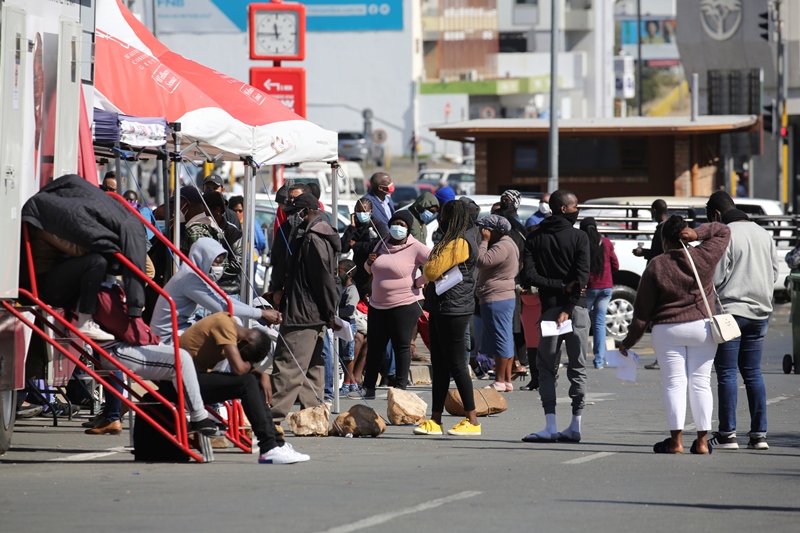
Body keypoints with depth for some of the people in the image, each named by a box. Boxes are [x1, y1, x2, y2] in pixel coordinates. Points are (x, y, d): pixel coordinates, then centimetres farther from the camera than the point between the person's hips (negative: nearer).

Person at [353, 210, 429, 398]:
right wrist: (370, 263, 1)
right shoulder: (381, 245, 11)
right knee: (375, 346, 9)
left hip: (405, 304, -6)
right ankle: (369, 386, 17)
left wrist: (418, 282, -16)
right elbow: (372, 271, 24)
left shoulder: (415, 248, -10)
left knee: (401, 346, -1)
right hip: (378, 304, 6)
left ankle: (400, 386, 8)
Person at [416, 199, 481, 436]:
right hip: (440, 310, 10)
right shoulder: (451, 241, 18)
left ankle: (472, 421, -3)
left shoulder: (460, 244, -15)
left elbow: (432, 271, -17)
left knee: (456, 364, -6)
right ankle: (435, 420, 12)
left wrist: (428, 268, 4)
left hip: (453, 310, -10)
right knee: (440, 365, 10)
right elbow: (431, 273, 21)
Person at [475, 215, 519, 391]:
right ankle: (507, 380, 15)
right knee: (506, 339, 11)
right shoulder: (508, 244, 17)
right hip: (507, 297, 11)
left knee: (500, 339, -8)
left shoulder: (502, 247, -17)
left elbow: (481, 261, -24)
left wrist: (484, 241, -14)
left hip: (496, 299, -11)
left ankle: (500, 381, -7)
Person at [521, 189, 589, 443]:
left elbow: (529, 276, -6)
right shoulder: (579, 237, -1)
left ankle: (550, 426, -6)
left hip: (549, 308, 1)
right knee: (577, 368, 6)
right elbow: (582, 276, -12)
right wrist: (567, 296, -13)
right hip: (577, 308, -1)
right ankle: (575, 426, 3)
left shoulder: (534, 239, 6)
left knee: (547, 368, 6)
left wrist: (558, 287, -5)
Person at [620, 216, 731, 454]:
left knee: (674, 383, 0)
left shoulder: (656, 266, -6)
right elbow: (723, 231, 16)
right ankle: (702, 440, 5)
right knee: (701, 383, 5)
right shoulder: (705, 257, -2)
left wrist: (630, 340, 5)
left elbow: (642, 309, -3)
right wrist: (697, 234, -1)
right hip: (702, 326, 2)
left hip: (667, 331, -2)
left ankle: (676, 440, -4)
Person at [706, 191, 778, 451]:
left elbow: (715, 278, -13)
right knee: (753, 372, 10)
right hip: (760, 312, 7)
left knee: (727, 373, -2)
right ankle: (759, 434, 7)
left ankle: (727, 434, -2)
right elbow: (774, 273, 15)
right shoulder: (764, 234, 12)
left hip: (730, 310, -7)